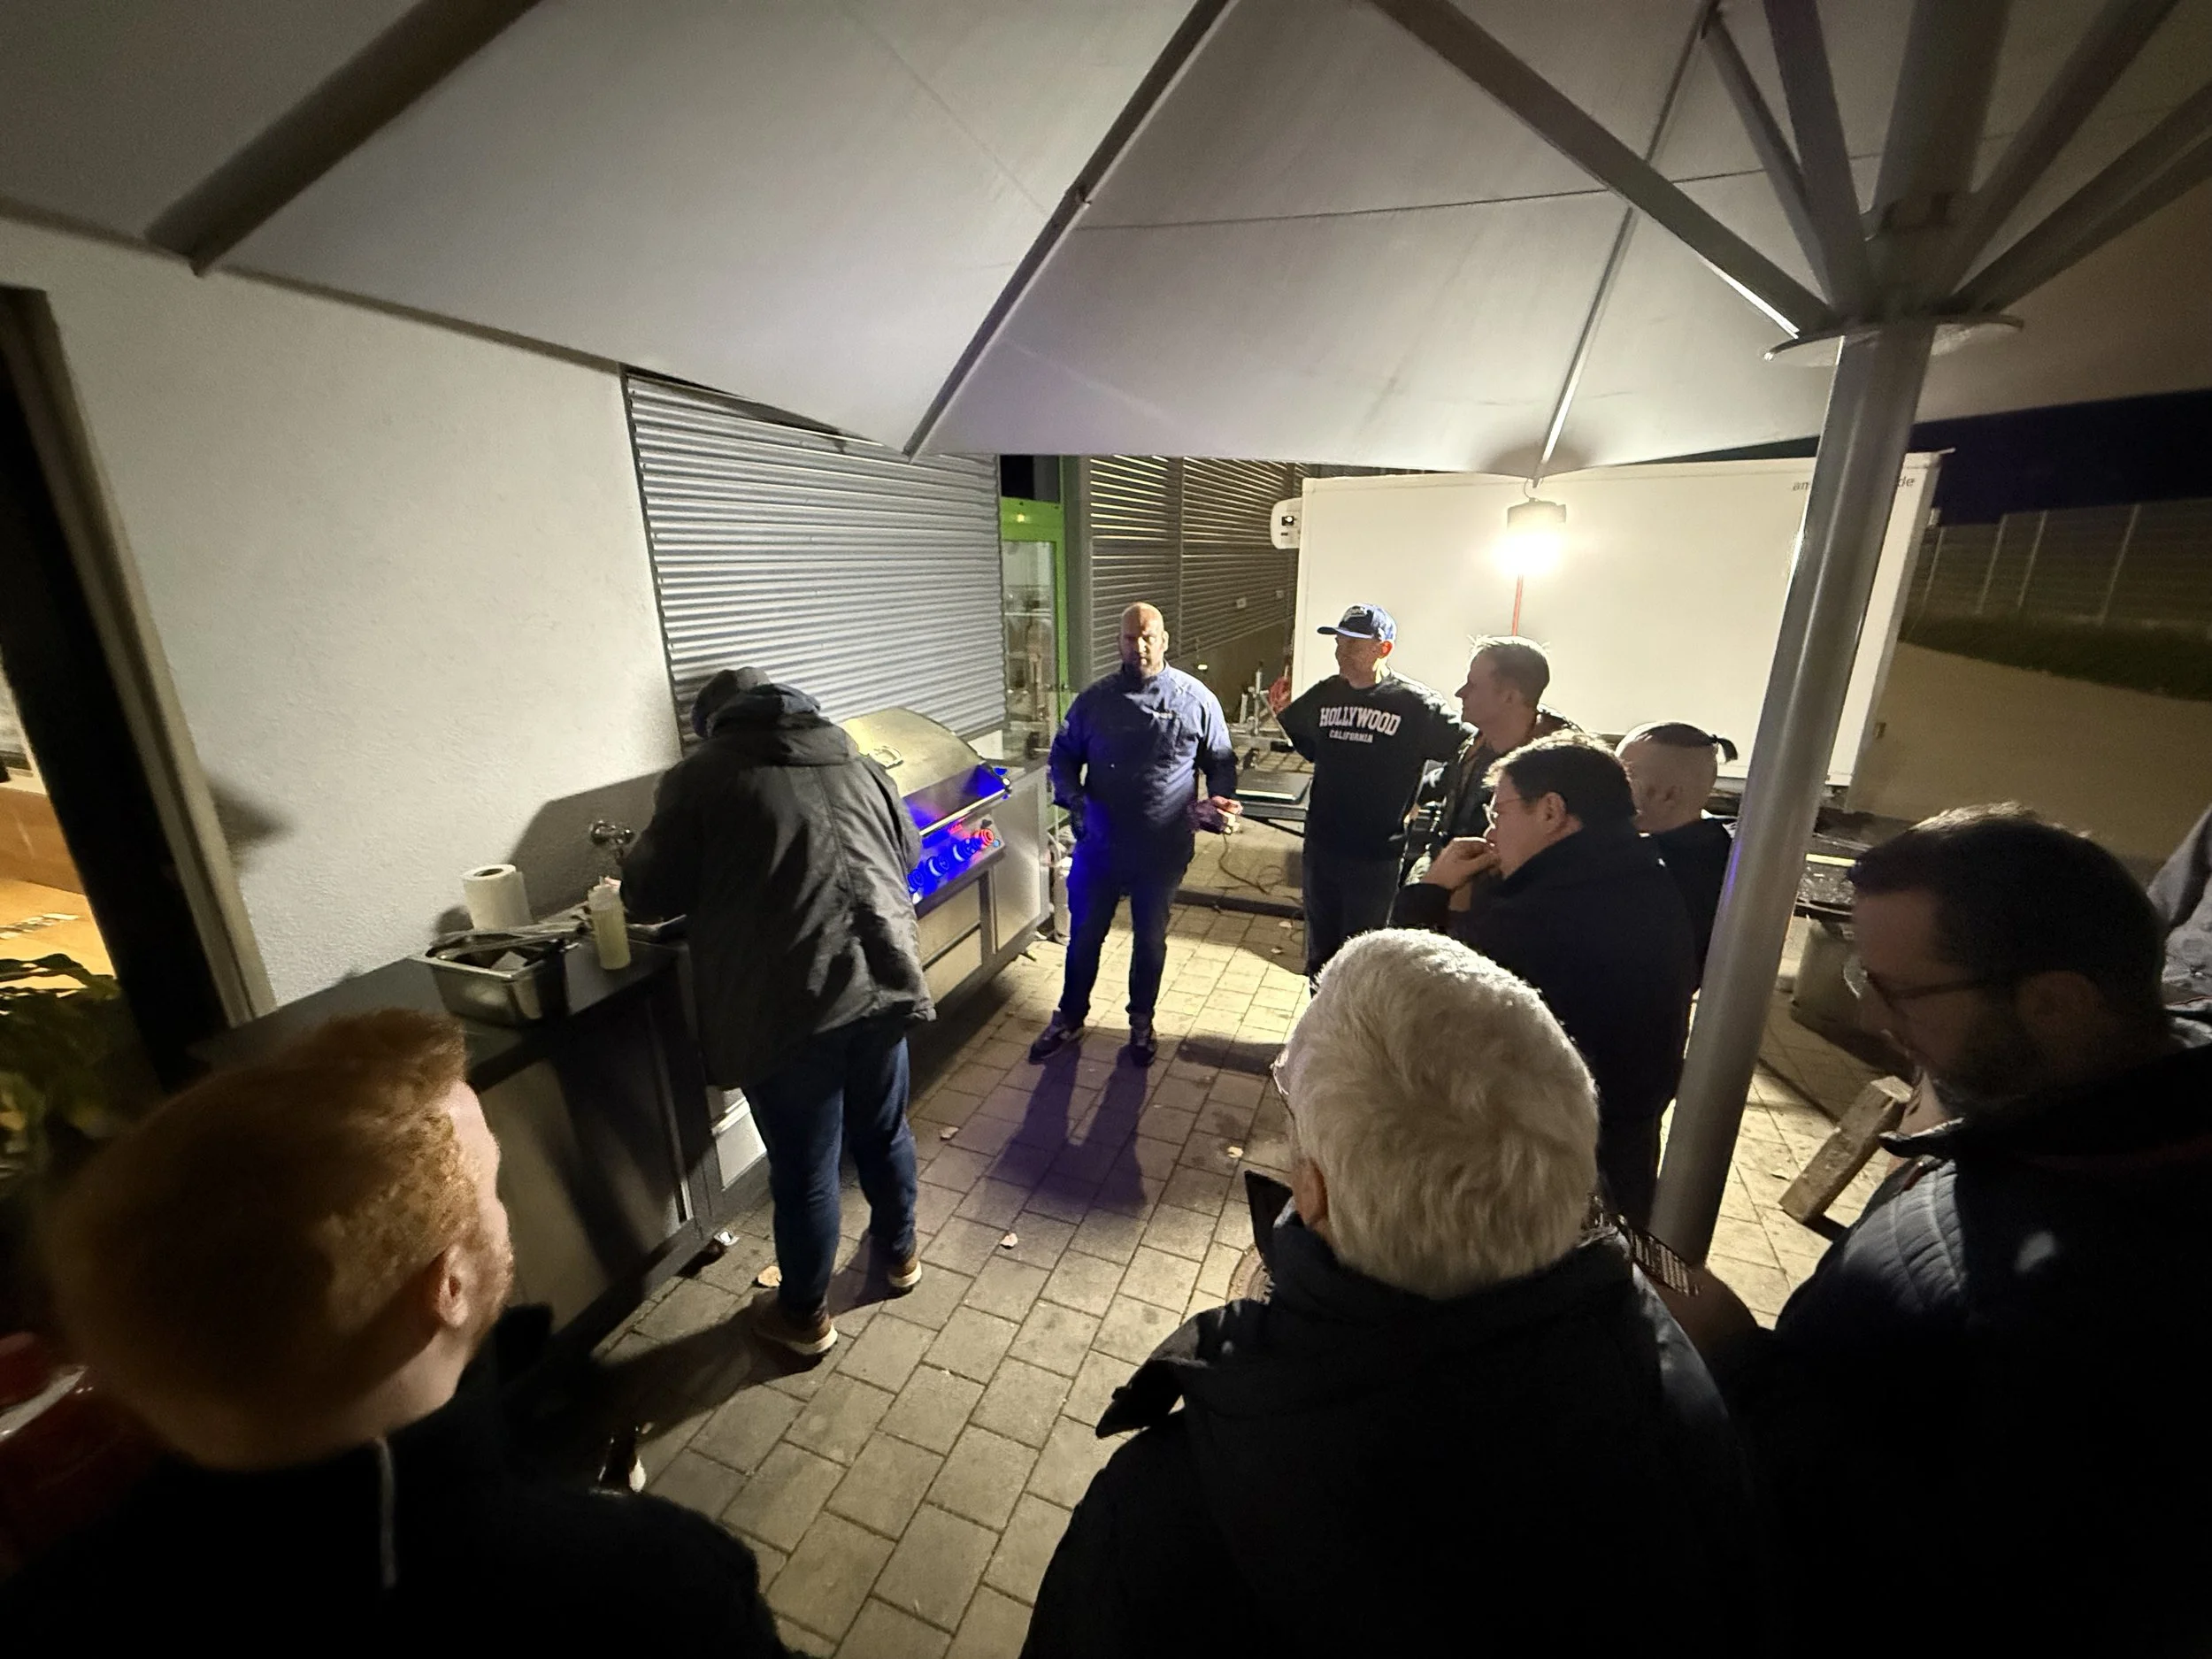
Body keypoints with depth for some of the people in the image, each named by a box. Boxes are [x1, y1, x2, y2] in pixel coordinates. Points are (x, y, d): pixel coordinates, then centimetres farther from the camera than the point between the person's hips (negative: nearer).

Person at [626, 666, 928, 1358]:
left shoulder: (701, 776, -2)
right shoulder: (860, 767, 11)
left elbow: (649, 895, 2)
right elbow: (908, 856, 23)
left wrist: (721, 882, 22)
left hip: (785, 1006, -4)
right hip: (881, 984, 5)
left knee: (804, 1170, 13)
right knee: (884, 1134, 24)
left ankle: (804, 1315, 35)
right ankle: (899, 1256, 46)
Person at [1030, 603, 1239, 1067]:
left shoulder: (1196, 699, -6)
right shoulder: (1094, 698, -2)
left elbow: (1221, 763, 3)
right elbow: (1063, 754, 7)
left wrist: (1219, 801, -16)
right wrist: (1073, 799, -10)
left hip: (1163, 849, -1)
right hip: (1099, 844, 1)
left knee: (1150, 938, 16)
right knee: (1084, 934, 14)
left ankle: (1141, 1022, 38)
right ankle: (1069, 1018, 36)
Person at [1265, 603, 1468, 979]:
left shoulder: (1415, 703, -13)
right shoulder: (1324, 694, 3)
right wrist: (1283, 713, 4)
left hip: (1377, 854, -5)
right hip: (1322, 846, 5)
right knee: (1321, 947, 20)